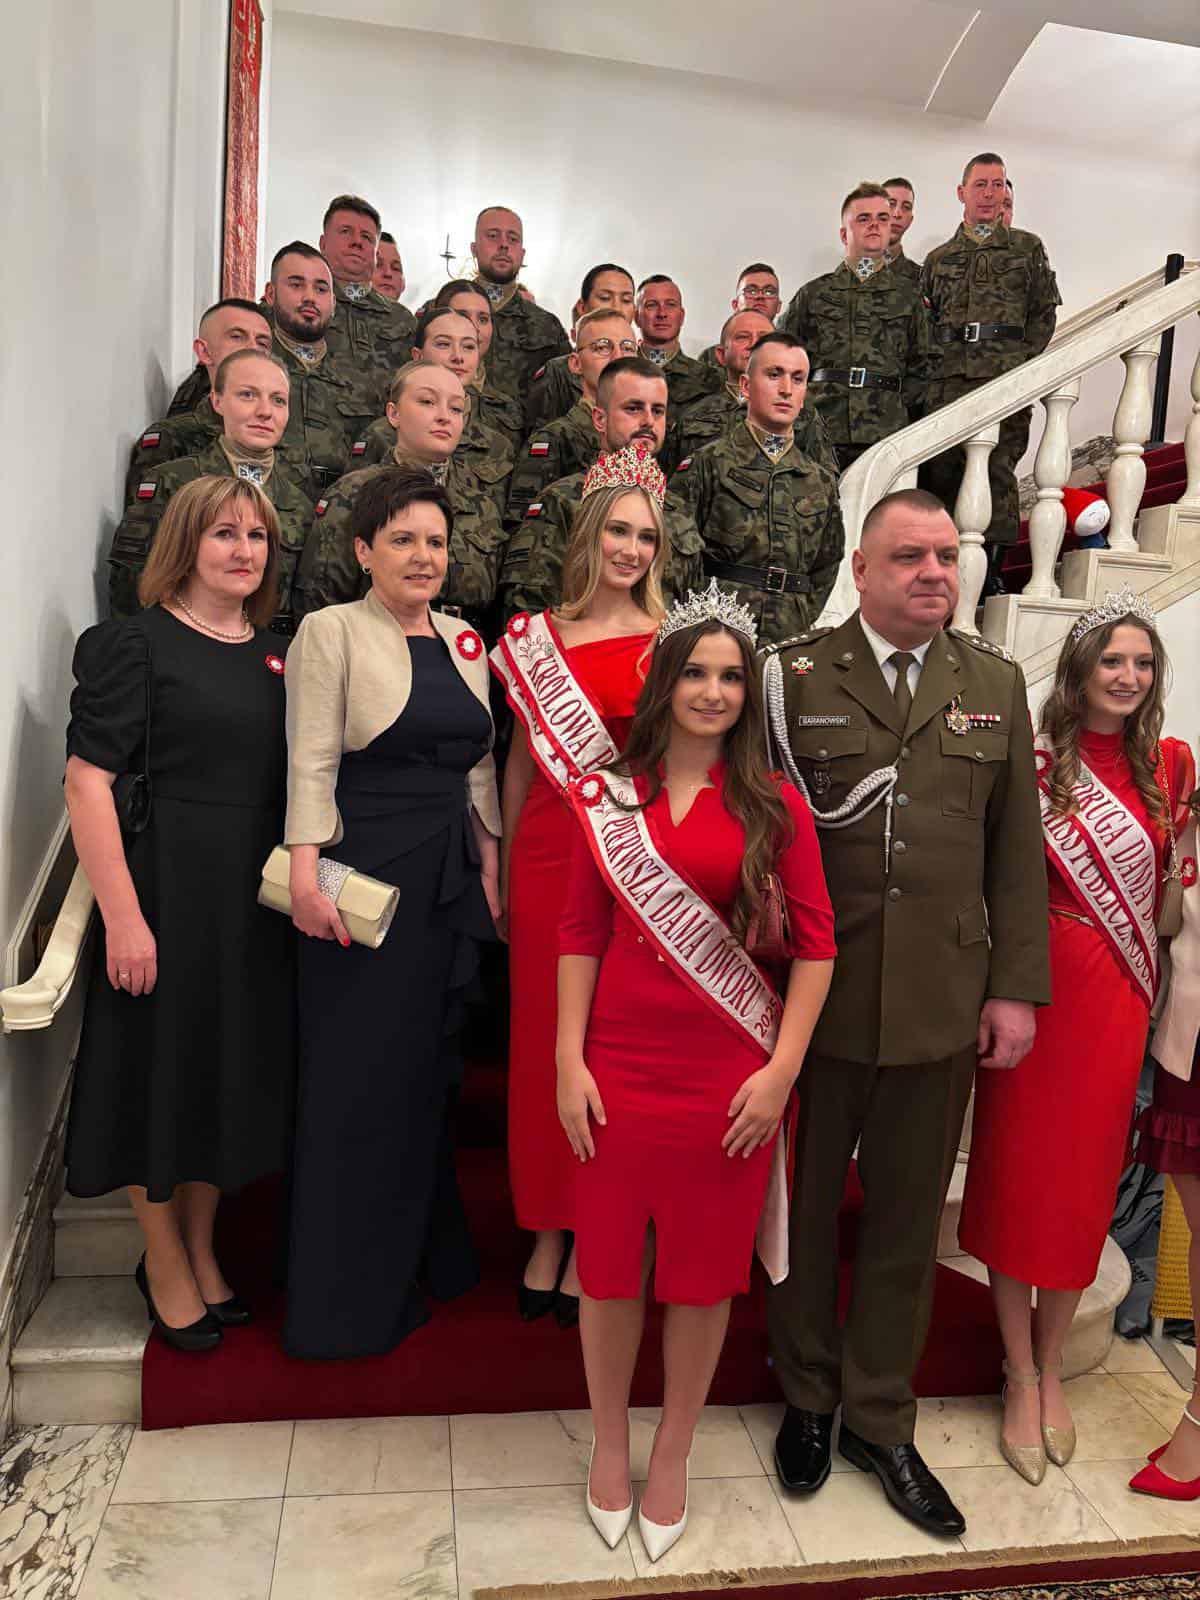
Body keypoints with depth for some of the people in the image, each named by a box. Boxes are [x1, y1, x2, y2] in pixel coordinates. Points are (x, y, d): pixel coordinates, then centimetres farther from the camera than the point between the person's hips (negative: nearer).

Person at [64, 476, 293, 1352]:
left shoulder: (279, 653, 10)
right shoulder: (134, 645, -8)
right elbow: (88, 784, -14)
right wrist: (123, 917, -19)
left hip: (256, 902, 6)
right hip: (165, 893, -6)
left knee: (233, 1069, 16)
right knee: (163, 1066, 7)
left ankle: (201, 1246, 37)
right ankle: (164, 1260, 30)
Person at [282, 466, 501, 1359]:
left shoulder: (464, 640, 13)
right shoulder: (331, 630, -4)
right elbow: (311, 762, -11)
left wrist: (490, 868, 10)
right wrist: (305, 874, -19)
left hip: (451, 877, 6)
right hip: (365, 873, -6)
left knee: (431, 1067, 14)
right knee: (360, 1075, 3)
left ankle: (427, 1265, 32)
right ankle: (351, 1294, 20)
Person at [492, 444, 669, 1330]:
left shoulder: (667, 643, 0)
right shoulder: (535, 636, 9)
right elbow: (522, 758, 12)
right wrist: (500, 866, 12)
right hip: (544, 856, 3)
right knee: (541, 1038, 9)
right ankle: (547, 1231, 26)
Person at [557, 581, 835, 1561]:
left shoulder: (774, 805, -1)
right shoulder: (609, 795, 3)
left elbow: (814, 942, -1)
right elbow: (580, 933, 3)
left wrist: (783, 1068, -7)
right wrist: (569, 1061, -2)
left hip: (729, 1075, -1)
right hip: (619, 1066, 1)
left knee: (704, 1270, 12)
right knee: (609, 1264, 12)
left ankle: (672, 1459, 36)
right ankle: (610, 1443, 38)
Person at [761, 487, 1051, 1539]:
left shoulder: (997, 684, 6)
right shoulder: (794, 676, -3)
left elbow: (1017, 847, 6)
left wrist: (1017, 986, 2)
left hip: (940, 1003, 2)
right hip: (811, 992, -2)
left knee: (907, 1217, 15)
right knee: (804, 1206, 15)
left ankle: (879, 1418, 36)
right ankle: (808, 1397, 39)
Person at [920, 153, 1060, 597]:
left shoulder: (1027, 248, 16)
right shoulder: (938, 259, 21)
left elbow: (1044, 314, 10)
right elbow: (924, 322, 18)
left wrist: (1022, 366, -2)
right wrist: (935, 362, 1)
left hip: (1006, 376, -1)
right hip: (947, 379, 2)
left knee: (998, 469, -7)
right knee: (941, 468, -4)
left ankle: (991, 569, -4)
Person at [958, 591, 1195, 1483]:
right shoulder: (1037, 761, -6)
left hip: (1118, 999, 3)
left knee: (1085, 1186, 13)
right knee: (1018, 1181, 7)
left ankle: (1051, 1369, 33)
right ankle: (1021, 1382, 25)